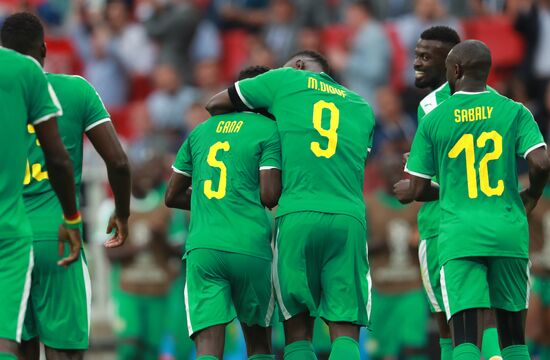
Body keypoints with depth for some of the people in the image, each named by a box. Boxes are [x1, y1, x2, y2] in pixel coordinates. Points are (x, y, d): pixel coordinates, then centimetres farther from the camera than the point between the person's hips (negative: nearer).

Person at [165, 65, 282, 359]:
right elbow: (270, 197, -5)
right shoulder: (269, 131, 4)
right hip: (250, 248, -2)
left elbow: (172, 197, 21)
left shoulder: (201, 131, 19)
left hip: (202, 248, 2)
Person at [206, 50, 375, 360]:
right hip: (349, 218, 2)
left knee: (298, 331, 5)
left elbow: (214, 105, 21)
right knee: (345, 332, -3)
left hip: (298, 216, -2)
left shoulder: (286, 80, 14)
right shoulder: (362, 108, 23)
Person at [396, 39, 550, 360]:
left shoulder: (433, 121, 4)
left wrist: (405, 192, 29)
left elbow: (419, 190, 5)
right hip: (509, 232, 1)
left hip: (459, 237, -1)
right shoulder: (515, 112, 4)